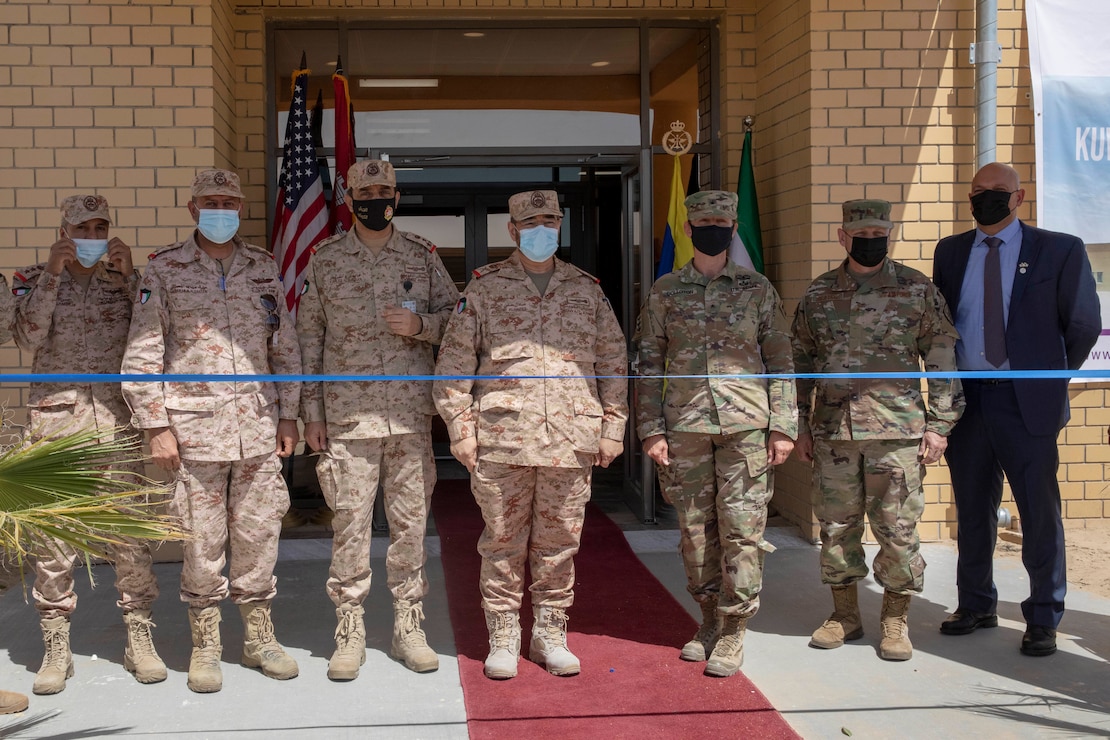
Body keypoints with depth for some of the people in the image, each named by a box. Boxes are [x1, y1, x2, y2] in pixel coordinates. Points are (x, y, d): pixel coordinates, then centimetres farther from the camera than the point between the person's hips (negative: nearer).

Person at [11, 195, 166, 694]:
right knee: (53, 535, -2)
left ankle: (139, 639, 13)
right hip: (56, 419, -1)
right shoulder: (32, 279, 8)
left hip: (119, 419, 1)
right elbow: (27, 337, -9)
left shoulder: (126, 279, 12)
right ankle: (56, 648, 9)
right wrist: (52, 273, -11)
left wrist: (130, 277, -6)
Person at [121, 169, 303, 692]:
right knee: (202, 541, 3)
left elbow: (284, 347, 14)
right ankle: (205, 645, 18)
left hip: (259, 427, 3)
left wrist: (288, 415, 9)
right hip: (195, 429, -3)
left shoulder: (263, 267, 11)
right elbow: (143, 353, -1)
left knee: (259, 534, 8)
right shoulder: (165, 269, 1)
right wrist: (156, 426, -6)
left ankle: (258, 638, 23)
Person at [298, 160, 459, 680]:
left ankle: (408, 628, 16)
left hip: (411, 414, 1)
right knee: (349, 523, -1)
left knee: (410, 521, 6)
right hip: (348, 416, -1)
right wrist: (311, 413, 2)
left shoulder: (422, 255, 7)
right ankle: (349, 632, 11)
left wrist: (420, 324, -11)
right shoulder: (325, 260, 4)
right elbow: (309, 338, 6)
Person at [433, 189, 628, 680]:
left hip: (572, 440, 2)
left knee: (559, 542, 8)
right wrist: (460, 427, -3)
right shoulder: (484, 288, 5)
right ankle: (503, 639, 17)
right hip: (502, 437, -2)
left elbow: (613, 362, 15)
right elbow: (454, 362, 3)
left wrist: (613, 426, 8)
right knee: (503, 541, 4)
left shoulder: (587, 289, 12)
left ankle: (550, 635, 21)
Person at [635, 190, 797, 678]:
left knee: (742, 530, -3)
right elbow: (649, 365, 8)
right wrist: (651, 430, 0)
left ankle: (733, 631, 7)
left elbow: (781, 362, 6)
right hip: (685, 427, 1)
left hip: (746, 425, -1)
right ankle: (709, 619, 23)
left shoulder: (758, 290, 6)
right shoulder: (664, 292, 7)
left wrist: (783, 426, -2)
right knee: (695, 529, 7)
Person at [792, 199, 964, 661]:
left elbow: (942, 359, 2)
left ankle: (896, 621, 16)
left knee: (897, 528, 2)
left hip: (898, 432, -2)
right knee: (836, 526, 8)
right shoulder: (818, 294, 8)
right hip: (832, 432, 2)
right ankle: (845, 615, 23)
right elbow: (800, 362, 13)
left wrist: (940, 425, -2)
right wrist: (799, 426, 10)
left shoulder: (918, 290, 1)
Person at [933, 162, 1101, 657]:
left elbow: (1083, 325, 4)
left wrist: (1050, 378, 6)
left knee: (1039, 511, 0)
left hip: (1027, 402, -3)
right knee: (972, 509, 12)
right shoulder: (950, 252, 9)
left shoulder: (1060, 250, 0)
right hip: (965, 398, 3)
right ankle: (976, 604, 25)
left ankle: (1043, 619, 11)